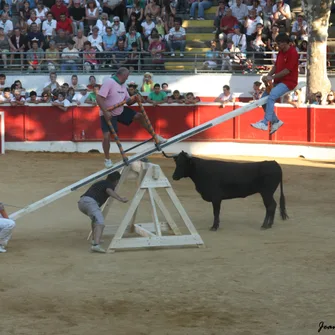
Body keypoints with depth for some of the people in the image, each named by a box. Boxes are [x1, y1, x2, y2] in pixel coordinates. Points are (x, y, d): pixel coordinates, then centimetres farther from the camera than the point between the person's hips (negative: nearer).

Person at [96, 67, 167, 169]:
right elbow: (99, 98, -30)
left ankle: (155, 136, 12)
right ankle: (107, 159, 2)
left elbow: (128, 101, 10)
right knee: (107, 135, -15)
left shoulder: (123, 85, 3)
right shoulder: (109, 83, -23)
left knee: (139, 116, 1)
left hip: (121, 111, 7)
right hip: (108, 114, -7)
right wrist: (105, 112, -37)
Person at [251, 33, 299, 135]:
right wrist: (268, 76, -3)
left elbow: (287, 70, -20)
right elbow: (276, 66, 15)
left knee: (271, 96, -29)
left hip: (288, 82, -10)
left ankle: (265, 123, -29)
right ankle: (275, 121, 15)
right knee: (264, 98, 4)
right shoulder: (281, 52, 13)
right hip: (278, 81, 10)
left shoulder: (292, 53, -15)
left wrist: (272, 77, -18)